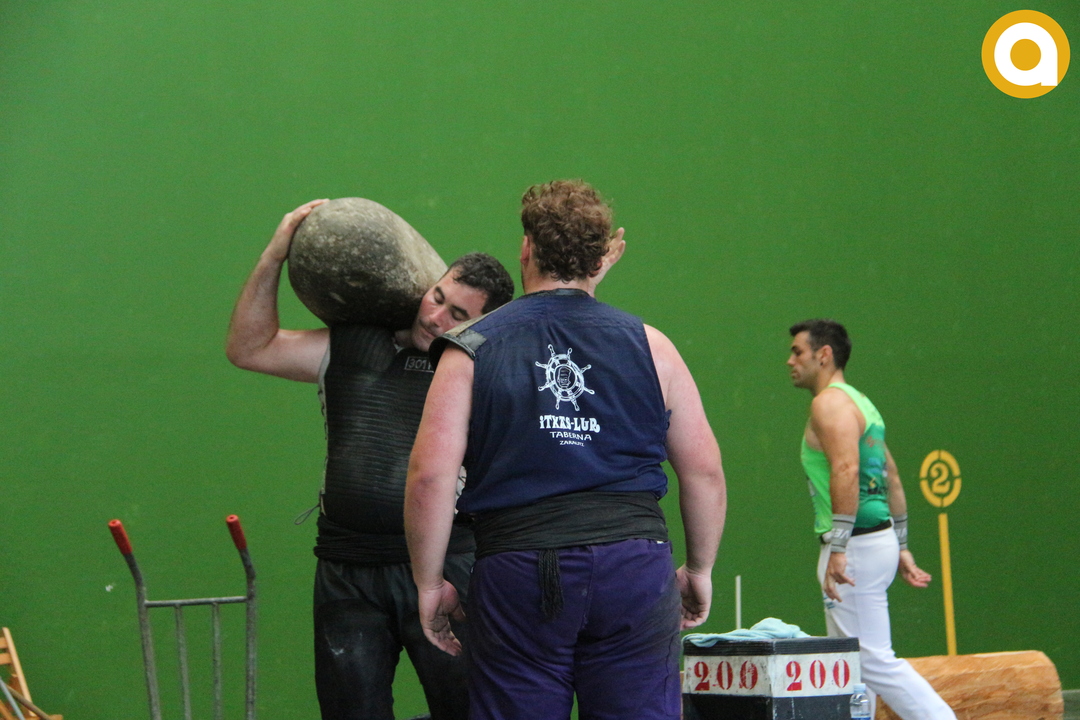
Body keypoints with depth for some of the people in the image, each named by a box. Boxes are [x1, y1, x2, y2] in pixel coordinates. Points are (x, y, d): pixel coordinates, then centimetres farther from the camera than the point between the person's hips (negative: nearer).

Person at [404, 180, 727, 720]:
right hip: (635, 570, 1)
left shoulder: (470, 350, 4)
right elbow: (705, 473, 8)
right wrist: (699, 569, 21)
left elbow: (430, 477, -5)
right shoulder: (648, 346, 8)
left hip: (515, 571, -1)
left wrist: (429, 584, 5)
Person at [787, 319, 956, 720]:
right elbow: (891, 478, 22)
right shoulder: (859, 402, 21)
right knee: (851, 661, 12)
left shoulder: (830, 402, -10)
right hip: (878, 538, 10)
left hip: (857, 546, -10)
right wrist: (901, 547, 24)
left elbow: (847, 470, -24)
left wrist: (837, 547, -27)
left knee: (874, 660, -10)